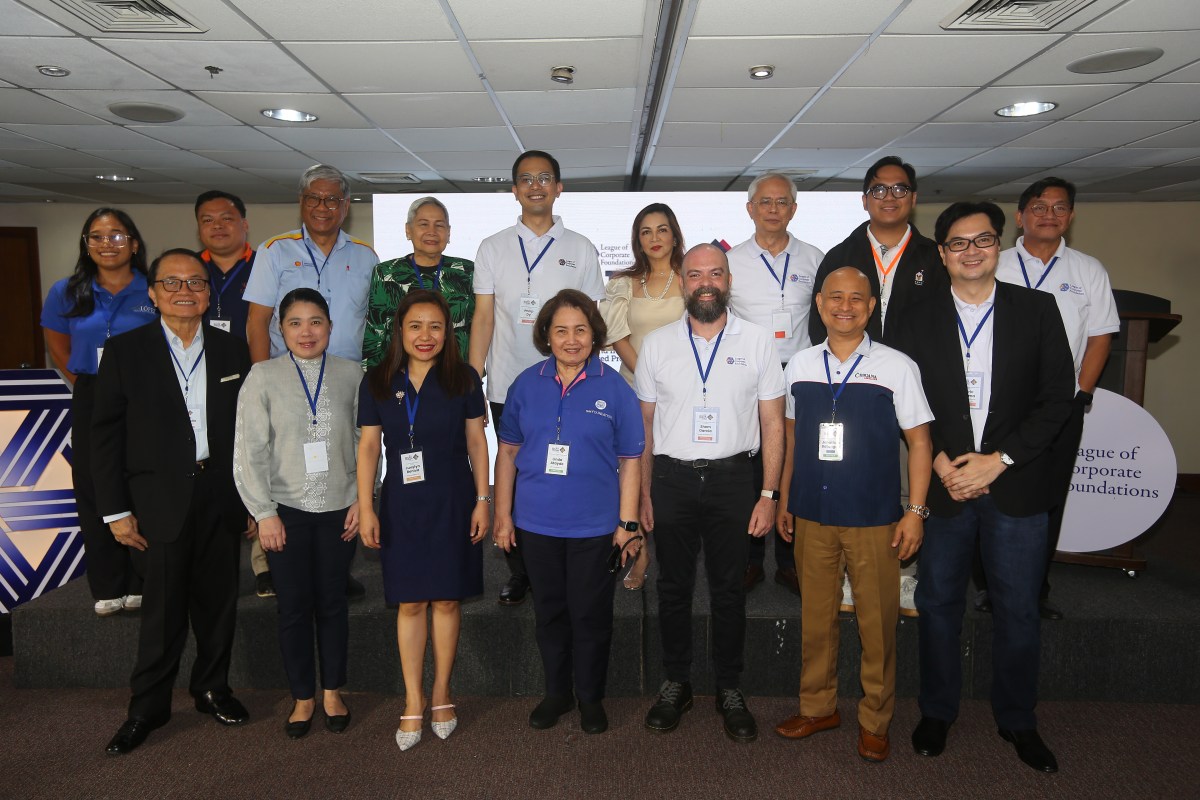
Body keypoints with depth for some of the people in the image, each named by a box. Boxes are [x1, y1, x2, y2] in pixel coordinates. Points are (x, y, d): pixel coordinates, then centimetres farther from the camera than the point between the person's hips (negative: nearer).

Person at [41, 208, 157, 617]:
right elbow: (57, 345, 19)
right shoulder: (66, 293, 6)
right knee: (94, 495, 6)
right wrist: (80, 379, 10)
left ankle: (142, 586, 13)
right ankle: (107, 588, 17)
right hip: (91, 404, 3)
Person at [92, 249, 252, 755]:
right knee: (164, 609, 5)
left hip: (222, 498, 3)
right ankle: (147, 707, 24)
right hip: (161, 500, -2)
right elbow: (106, 435, -1)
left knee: (219, 601, 13)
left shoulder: (232, 350, 6)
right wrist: (116, 510, -5)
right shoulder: (125, 351, -1)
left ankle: (212, 689, 31)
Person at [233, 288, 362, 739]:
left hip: (338, 510, 1)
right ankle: (303, 696, 26)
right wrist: (264, 512, -7)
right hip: (286, 510, -1)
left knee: (332, 603, 11)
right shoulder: (263, 376, -4)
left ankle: (332, 691, 30)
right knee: (294, 606, 7)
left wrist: (360, 499, -2)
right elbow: (250, 451, -4)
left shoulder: (351, 374, -1)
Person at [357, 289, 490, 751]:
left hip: (452, 503, 0)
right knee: (409, 603, 5)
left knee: (447, 600, 7)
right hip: (402, 505, 1)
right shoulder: (378, 383, 1)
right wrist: (365, 508, -2)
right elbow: (368, 446, 3)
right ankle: (413, 704, 17)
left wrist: (483, 499, -2)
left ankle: (441, 694, 24)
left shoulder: (463, 380, -1)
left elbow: (476, 441, 2)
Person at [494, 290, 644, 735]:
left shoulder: (614, 388, -5)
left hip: (594, 526, -2)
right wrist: (503, 514, 3)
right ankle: (556, 693, 35)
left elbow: (629, 460, -4)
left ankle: (590, 698, 30)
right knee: (549, 612, 16)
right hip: (537, 523, 2)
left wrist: (627, 523, -6)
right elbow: (508, 451, 5)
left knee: (591, 615, 9)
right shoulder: (526, 385, 1)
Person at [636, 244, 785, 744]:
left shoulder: (757, 341, 2)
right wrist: (643, 493, 6)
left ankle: (729, 690, 26)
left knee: (729, 589, 9)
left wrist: (769, 494, -4)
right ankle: (676, 684, 28)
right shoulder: (656, 344, 5)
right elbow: (644, 424, 8)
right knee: (673, 586, 11)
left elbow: (773, 424, 2)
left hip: (733, 478, -1)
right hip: (671, 478, 1)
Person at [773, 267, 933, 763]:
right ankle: (817, 707, 31)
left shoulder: (897, 367, -3)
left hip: (874, 518, -3)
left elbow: (919, 442, -1)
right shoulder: (800, 366, 5)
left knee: (878, 623, 6)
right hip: (811, 516, 3)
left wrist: (915, 510, -6)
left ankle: (874, 720, 25)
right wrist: (783, 500, 13)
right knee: (815, 616, 13)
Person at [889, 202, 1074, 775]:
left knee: (1018, 610, 10)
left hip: (1017, 486, 0)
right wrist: (940, 463, -11)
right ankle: (937, 712, 30)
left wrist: (998, 460, -12)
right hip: (942, 485, 1)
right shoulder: (916, 319, 2)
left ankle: (1016, 720, 31)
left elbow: (1058, 398, -3)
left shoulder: (1038, 310, 1)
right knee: (938, 604, 11)